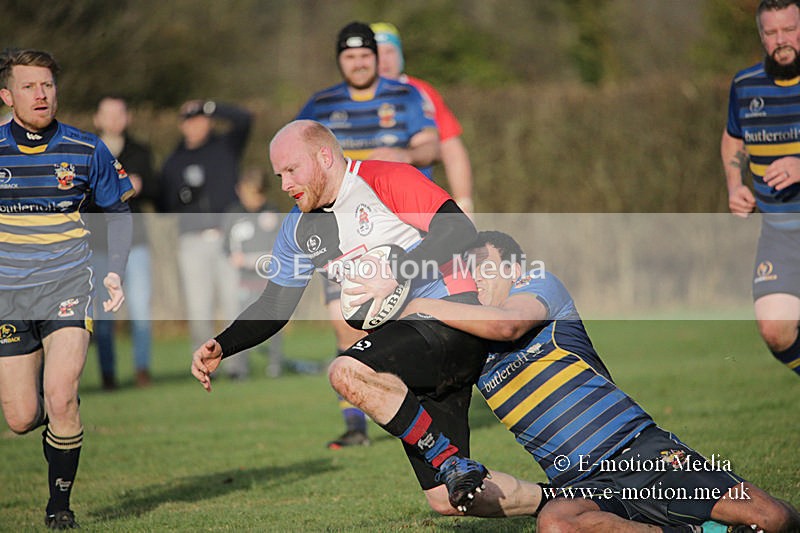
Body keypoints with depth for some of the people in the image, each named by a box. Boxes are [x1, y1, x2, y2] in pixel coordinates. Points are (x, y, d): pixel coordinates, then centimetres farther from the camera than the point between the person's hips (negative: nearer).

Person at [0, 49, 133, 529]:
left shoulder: (86, 150, -2)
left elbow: (119, 211, 12)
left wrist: (116, 272, 2)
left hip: (68, 286, -1)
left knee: (60, 397, -18)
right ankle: (59, 421, 38)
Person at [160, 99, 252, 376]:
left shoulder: (226, 147, 10)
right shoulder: (173, 162, 15)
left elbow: (244, 119, -7)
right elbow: (165, 207, 14)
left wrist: (208, 106, -11)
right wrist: (182, 197, -7)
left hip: (228, 236, -2)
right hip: (192, 240, 2)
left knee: (234, 302, -10)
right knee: (198, 309, -5)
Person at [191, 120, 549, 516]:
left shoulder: (385, 180, -7)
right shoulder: (299, 228, 15)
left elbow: (460, 231, -16)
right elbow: (274, 308, 20)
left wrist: (396, 275, -23)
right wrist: (221, 348, 6)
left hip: (454, 322, -8)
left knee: (347, 373, -31)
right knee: (445, 501, 2)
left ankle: (453, 464, -21)